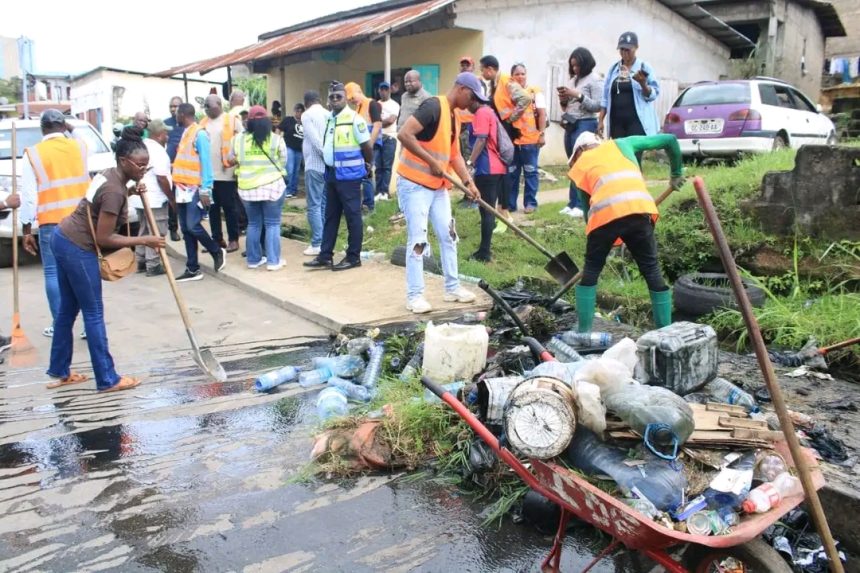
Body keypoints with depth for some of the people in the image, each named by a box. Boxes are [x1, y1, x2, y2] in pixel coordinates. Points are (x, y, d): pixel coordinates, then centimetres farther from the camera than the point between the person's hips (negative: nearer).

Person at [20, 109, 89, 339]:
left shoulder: (34, 154, -3)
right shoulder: (80, 146, 4)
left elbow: (29, 196, -4)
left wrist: (26, 229, 2)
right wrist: (71, 131, 29)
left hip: (52, 223, -2)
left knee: (53, 272, 6)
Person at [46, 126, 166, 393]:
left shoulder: (110, 175, 6)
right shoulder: (115, 190, -22)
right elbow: (103, 238, -21)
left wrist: (132, 193, 12)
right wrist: (143, 240, -15)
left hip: (64, 240, 10)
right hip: (78, 249, -10)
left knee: (68, 309, 17)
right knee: (94, 314, -2)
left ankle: (59, 371, 29)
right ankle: (108, 379, 6)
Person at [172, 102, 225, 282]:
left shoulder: (199, 134, -11)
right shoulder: (185, 133, 14)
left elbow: (206, 163, -15)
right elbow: (185, 161, 15)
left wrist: (205, 190, -19)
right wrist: (177, 184, 12)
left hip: (195, 189, -8)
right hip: (183, 188, 8)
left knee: (193, 226, -12)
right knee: (186, 229, 6)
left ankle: (217, 252, 12)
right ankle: (192, 269, 11)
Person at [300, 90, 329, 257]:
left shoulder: (307, 115, -5)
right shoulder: (328, 114, 13)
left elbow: (315, 140, -16)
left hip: (314, 165, -6)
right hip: (328, 165, 7)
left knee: (314, 205, -4)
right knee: (325, 204, 11)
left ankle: (317, 244, -6)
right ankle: (326, 241, 14)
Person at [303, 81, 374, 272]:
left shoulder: (354, 118, -12)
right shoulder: (328, 118, 10)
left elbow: (367, 146, -8)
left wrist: (368, 165, 4)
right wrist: (329, 164, 14)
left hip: (349, 174, -8)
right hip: (331, 173, 8)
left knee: (352, 216, 1)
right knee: (330, 216, 12)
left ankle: (353, 257, 10)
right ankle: (325, 256, 19)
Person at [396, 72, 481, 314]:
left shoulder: (454, 117, 12)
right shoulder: (433, 106, -17)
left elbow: (455, 154, 15)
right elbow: (404, 134, -27)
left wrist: (468, 182, 3)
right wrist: (431, 161, -25)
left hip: (438, 186, 9)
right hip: (414, 184, -9)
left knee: (448, 235, 11)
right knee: (417, 240, -6)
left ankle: (453, 288, 22)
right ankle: (414, 296, 2)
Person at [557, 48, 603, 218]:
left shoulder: (595, 80, -3)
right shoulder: (572, 80, 18)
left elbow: (598, 106, -11)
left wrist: (578, 95, -16)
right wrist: (563, 101, 0)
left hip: (585, 125, -7)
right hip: (570, 125, 7)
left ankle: (581, 204, -10)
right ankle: (573, 203, 8)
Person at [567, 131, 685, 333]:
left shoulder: (580, 164, 27)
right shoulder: (623, 144, 31)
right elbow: (670, 140, 32)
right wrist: (677, 173, 43)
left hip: (606, 213, -1)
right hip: (639, 210, 2)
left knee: (590, 272, 15)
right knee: (652, 272, 13)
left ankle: (583, 333, 16)